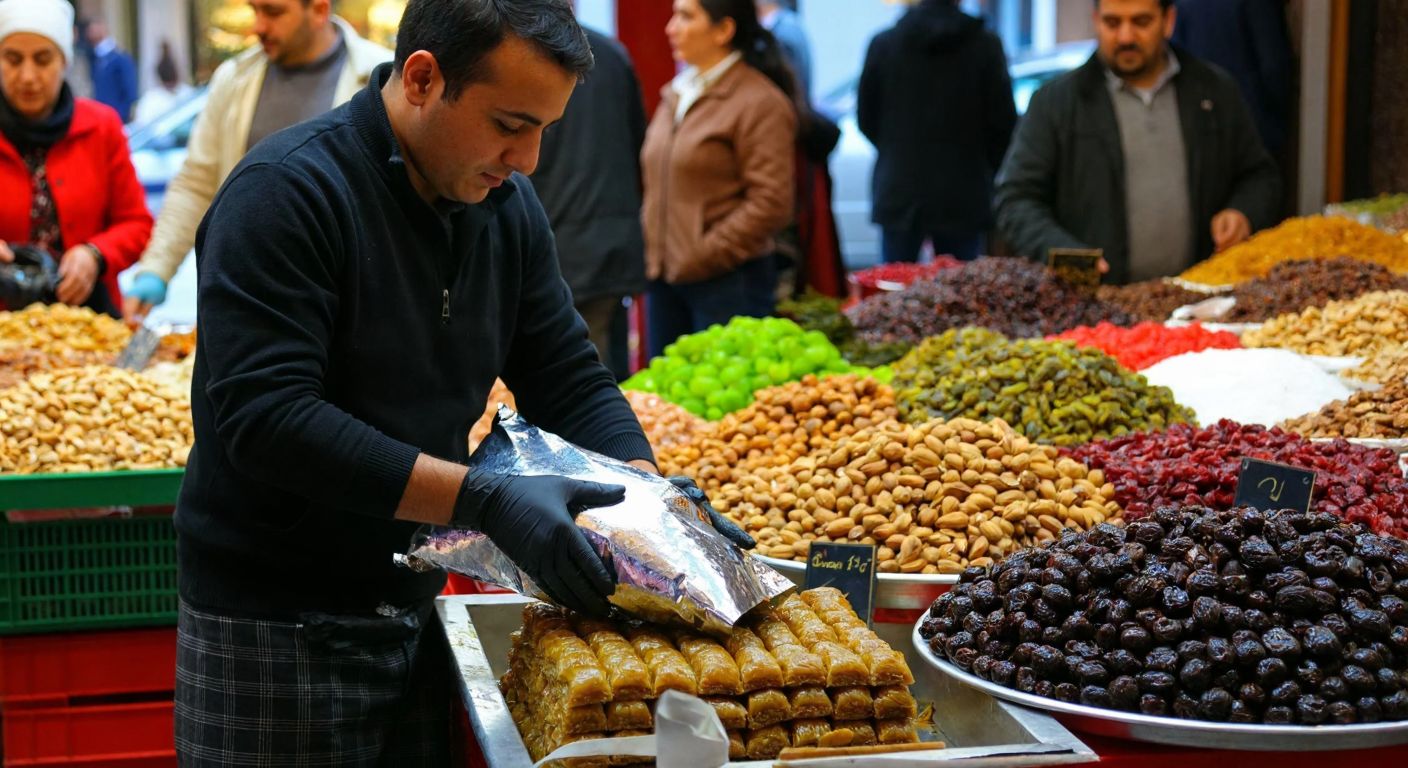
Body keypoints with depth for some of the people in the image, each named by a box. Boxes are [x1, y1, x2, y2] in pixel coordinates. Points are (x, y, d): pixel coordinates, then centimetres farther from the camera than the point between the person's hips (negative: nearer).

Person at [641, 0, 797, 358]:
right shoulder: (676, 96, 14)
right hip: (664, 277, 8)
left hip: (727, 282, -8)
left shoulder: (761, 103, -10)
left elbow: (770, 203, -15)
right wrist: (651, 251, 10)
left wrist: (701, 256, -15)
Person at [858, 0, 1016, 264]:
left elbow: (866, 119, 6)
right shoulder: (986, 46, -7)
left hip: (898, 195, 1)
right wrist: (985, 169, 16)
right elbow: (1003, 124, -3)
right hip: (962, 200, -1)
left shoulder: (883, 43, -2)